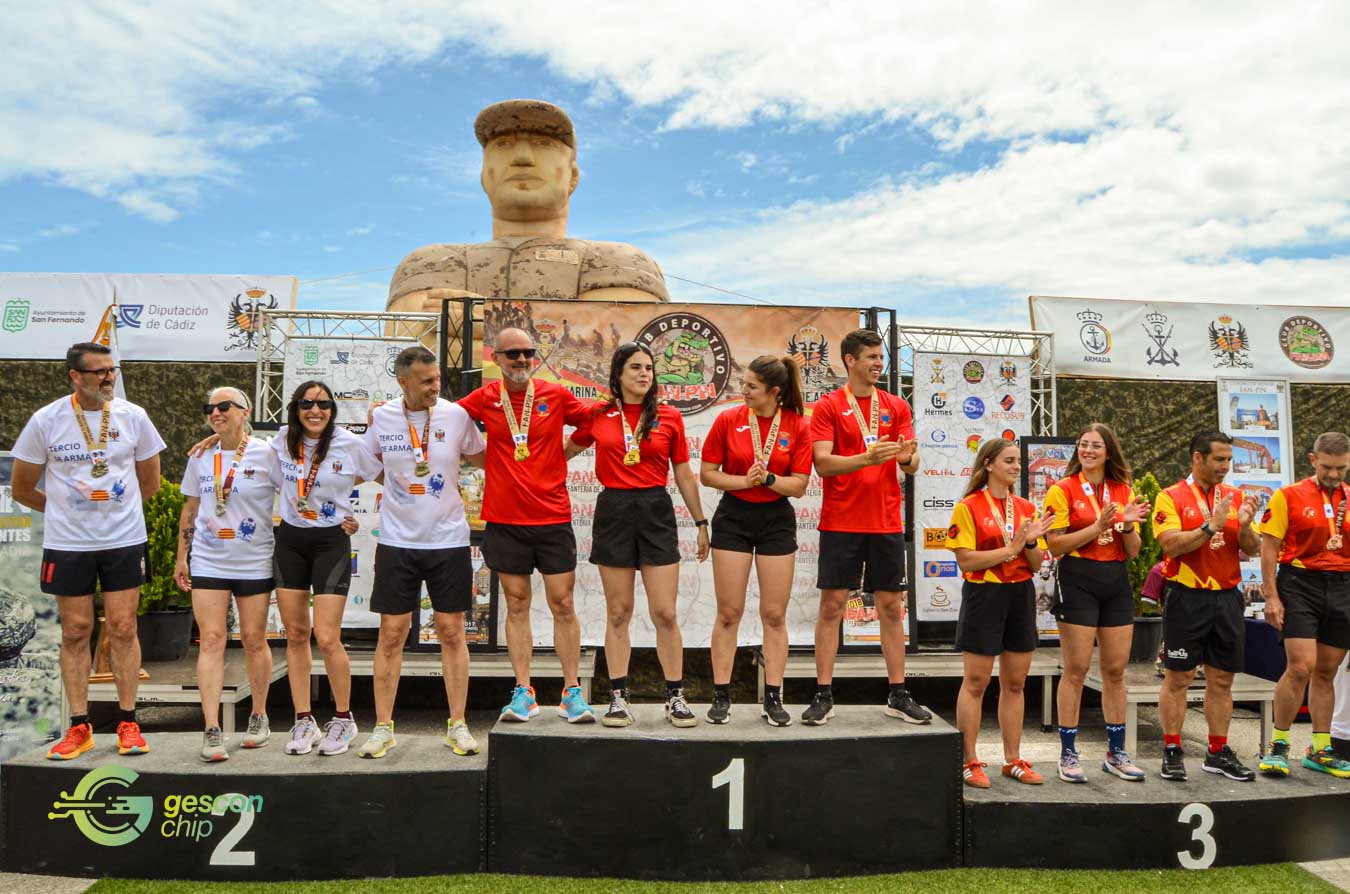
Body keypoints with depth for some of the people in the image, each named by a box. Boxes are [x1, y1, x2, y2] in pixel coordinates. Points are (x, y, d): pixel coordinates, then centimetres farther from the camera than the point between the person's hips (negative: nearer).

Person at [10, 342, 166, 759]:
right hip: (67, 542, 0)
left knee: (122, 629, 3)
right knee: (75, 631, 6)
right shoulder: (46, 420, -5)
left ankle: (128, 723, 12)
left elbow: (150, 482, 11)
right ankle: (79, 728, 16)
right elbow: (21, 489, 6)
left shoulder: (133, 417, -3)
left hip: (125, 540, 0)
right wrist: (64, 509, 10)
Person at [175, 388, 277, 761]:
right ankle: (212, 730, -1)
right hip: (208, 562, 3)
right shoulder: (200, 457, 7)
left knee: (254, 640, 7)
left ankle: (259, 716, 24)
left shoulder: (266, 454, -5)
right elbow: (189, 510, 14)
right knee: (212, 640, -3)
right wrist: (181, 557, 12)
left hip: (255, 563, -2)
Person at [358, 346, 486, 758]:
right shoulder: (382, 417, -2)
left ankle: (457, 725, 16)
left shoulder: (456, 415, -4)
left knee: (452, 632, 6)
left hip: (448, 539, 0)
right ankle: (383, 727, 17)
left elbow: (483, 459, 10)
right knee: (391, 634, 4)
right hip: (397, 540, 0)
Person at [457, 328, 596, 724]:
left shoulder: (555, 395, 0)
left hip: (553, 516, 0)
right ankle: (522, 693, 17)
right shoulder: (484, 399, 1)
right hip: (504, 519, 1)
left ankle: (572, 692, 13)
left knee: (562, 605, 2)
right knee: (516, 605, 8)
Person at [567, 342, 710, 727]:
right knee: (618, 613, 6)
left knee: (665, 613, 0)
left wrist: (701, 522, 12)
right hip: (613, 511, 0)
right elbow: (566, 451, 19)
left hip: (656, 512, 0)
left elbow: (684, 475, 10)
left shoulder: (669, 417, 4)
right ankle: (618, 698, 17)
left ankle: (675, 697, 13)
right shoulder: (597, 415, 4)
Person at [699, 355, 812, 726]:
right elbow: (707, 473, -2)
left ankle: (773, 698, 15)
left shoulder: (798, 426, -4)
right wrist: (744, 480, -16)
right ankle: (721, 696, 13)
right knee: (728, 612, 3)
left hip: (777, 520, 0)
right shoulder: (728, 419, -3)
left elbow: (800, 485, -4)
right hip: (733, 518, 0)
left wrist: (768, 478, -21)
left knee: (774, 614, 5)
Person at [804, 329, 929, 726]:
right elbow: (822, 463, -11)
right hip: (841, 522, -3)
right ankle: (823, 696, 9)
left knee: (891, 607, 8)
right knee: (832, 606, 0)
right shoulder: (828, 406, -1)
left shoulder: (897, 406, 10)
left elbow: (912, 465, 7)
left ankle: (898, 696, 18)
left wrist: (906, 458, -17)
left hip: (886, 522, 3)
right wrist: (866, 458, -25)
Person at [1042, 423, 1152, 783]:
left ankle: (1116, 752, 22)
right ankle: (1067, 754, 8)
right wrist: (1097, 526, -17)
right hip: (1078, 581, -4)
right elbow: (1055, 546, -10)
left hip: (1117, 583, 5)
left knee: (1115, 670, 9)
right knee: (1076, 670, -2)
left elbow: (1132, 552, 10)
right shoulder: (1063, 490, -2)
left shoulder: (1123, 492, 11)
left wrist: (1128, 526, -9)